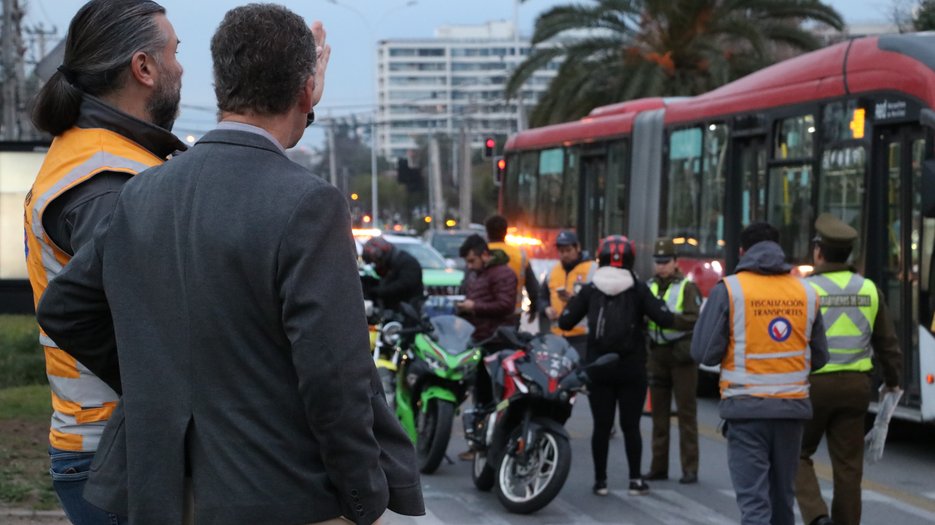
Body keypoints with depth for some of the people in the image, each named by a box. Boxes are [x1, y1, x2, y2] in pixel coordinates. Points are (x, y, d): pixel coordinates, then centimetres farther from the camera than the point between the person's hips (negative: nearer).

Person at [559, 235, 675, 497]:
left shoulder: (589, 290, -1)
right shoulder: (638, 290, -5)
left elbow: (565, 322, 1)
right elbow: (665, 319, -10)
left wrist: (575, 298, 17)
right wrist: (658, 303, 10)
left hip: (598, 368, 1)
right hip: (631, 368, -1)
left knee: (601, 425, 6)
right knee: (630, 425, 6)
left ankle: (600, 480, 8)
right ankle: (635, 479, 7)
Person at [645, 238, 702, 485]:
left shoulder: (687, 287, -2)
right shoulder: (649, 287, 13)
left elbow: (694, 319, -15)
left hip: (682, 354, -5)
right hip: (657, 354, 5)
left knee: (686, 413, -4)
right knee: (659, 412, 9)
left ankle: (690, 467, -2)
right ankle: (659, 466, 14)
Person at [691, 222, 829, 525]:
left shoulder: (728, 290, -7)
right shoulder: (806, 293, 5)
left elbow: (704, 353, -9)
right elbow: (819, 358, 12)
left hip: (747, 408, -4)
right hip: (791, 408, 4)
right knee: (782, 499, 18)